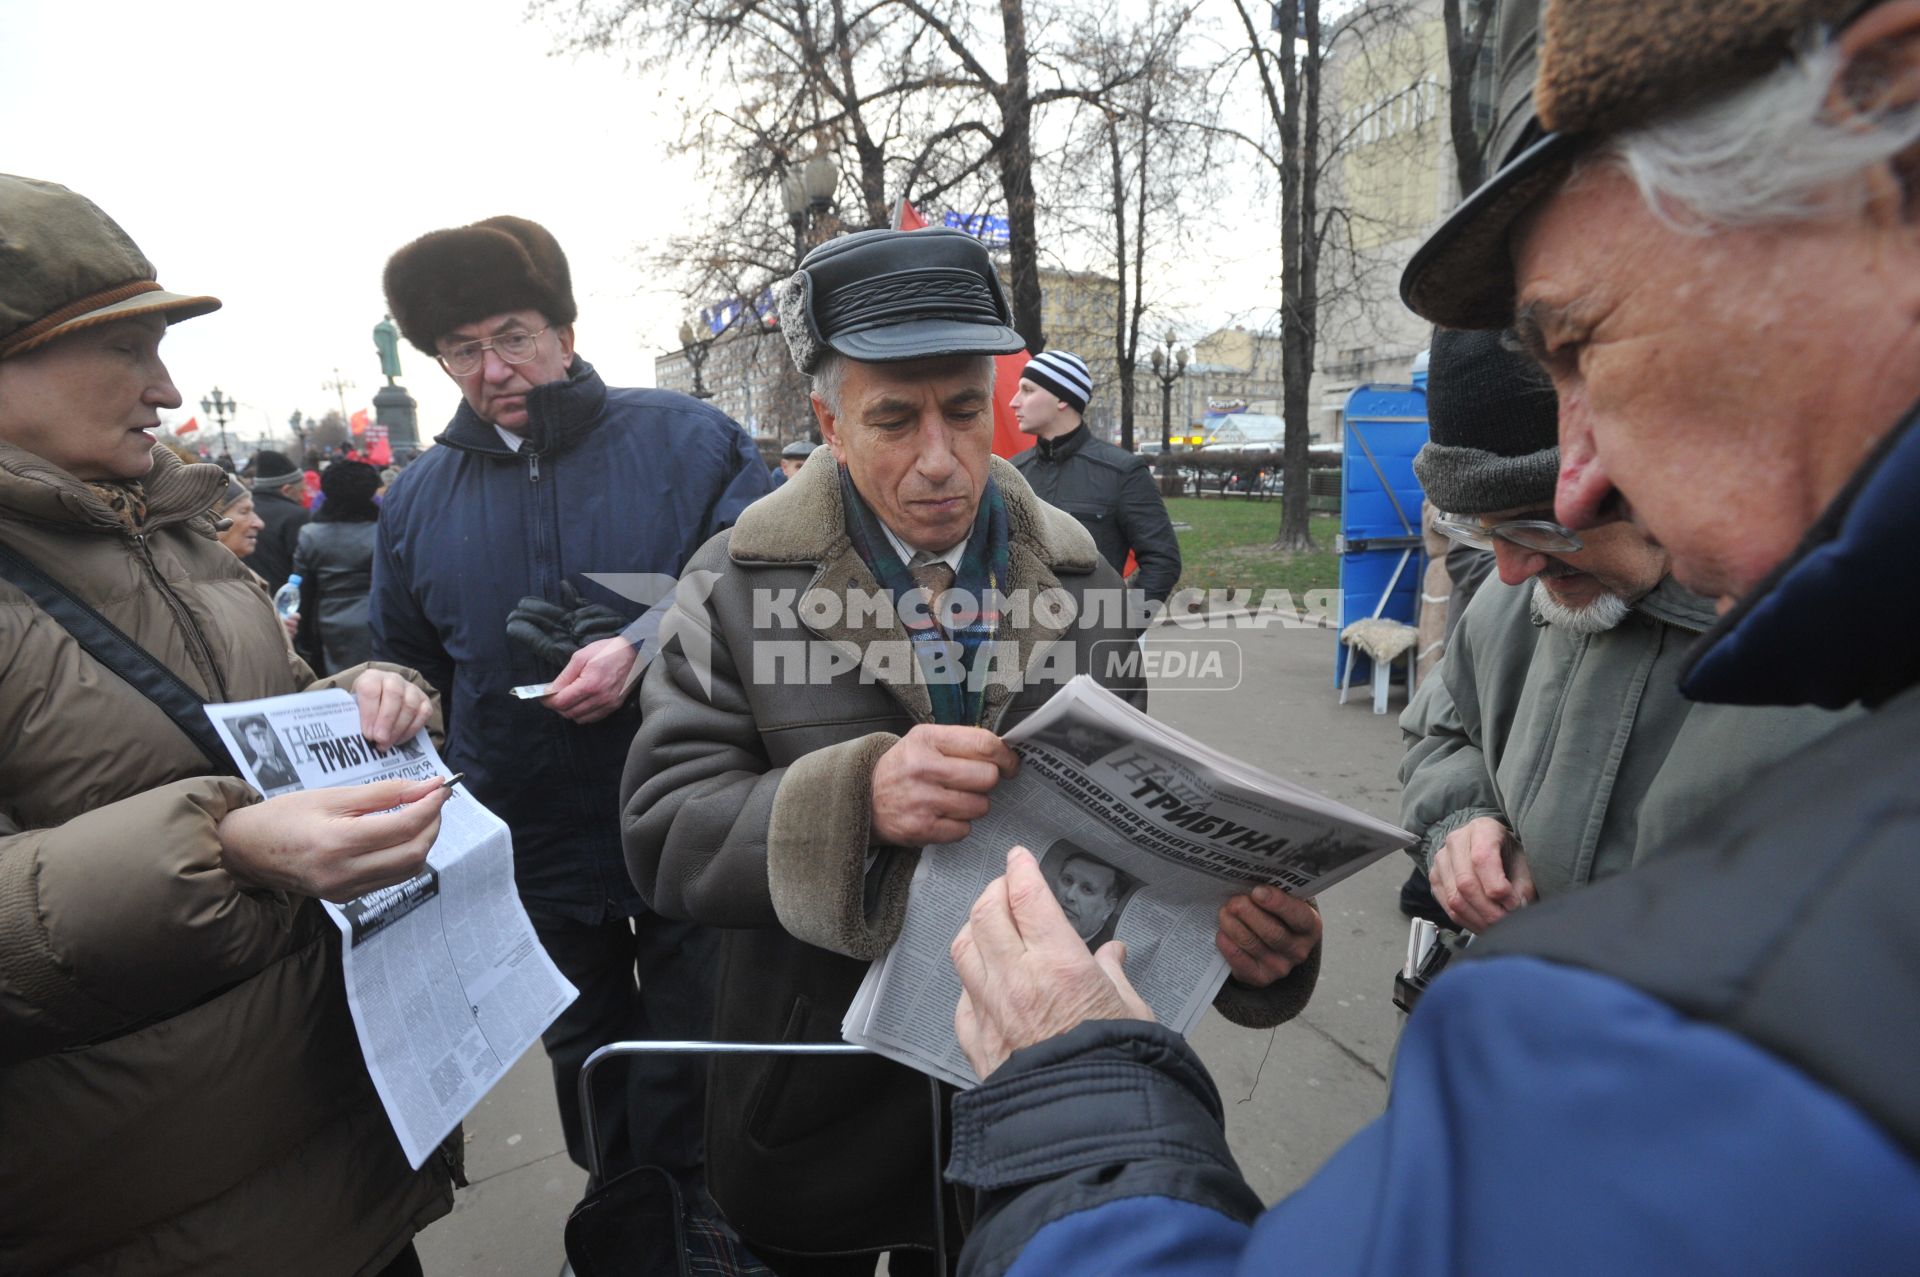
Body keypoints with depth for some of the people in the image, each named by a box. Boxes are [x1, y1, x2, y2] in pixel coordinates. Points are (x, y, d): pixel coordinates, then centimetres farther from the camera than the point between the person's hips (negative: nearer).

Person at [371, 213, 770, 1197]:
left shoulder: (689, 441, -9)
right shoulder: (416, 500, 3)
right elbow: (408, 671, 14)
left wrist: (648, 652, -25)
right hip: (535, 849, 4)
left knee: (694, 1079, 13)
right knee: (586, 1056, 24)